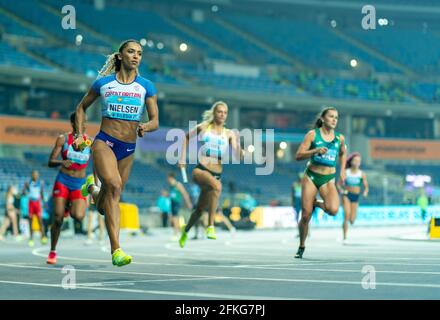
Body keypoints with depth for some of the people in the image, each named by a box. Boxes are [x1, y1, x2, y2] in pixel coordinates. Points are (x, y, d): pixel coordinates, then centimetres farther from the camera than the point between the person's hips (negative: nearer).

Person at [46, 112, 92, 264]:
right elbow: (50, 162, -4)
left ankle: (71, 208, 18)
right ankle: (52, 252, 12)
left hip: (79, 183, 1)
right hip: (62, 181, -1)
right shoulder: (63, 139, -3)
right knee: (58, 218, -7)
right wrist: (61, 162, -26)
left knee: (78, 217, -21)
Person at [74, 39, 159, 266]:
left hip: (128, 149, 3)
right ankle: (116, 250, -34)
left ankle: (92, 188, 48)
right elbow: (82, 107, 17)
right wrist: (80, 134, 4)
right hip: (104, 143, -3)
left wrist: (145, 127, -19)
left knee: (104, 207, 10)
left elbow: (155, 121, 3)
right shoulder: (103, 83, 3)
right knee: (114, 186, -30)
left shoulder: (146, 86, 5)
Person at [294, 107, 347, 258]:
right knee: (305, 216, -4)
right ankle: (301, 246, 20)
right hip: (311, 176, -2)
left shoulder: (339, 138, 5)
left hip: (328, 179, 2)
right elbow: (298, 156, -9)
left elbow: (343, 153, 27)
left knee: (333, 210, -25)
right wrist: (316, 150, -23)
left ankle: (317, 204, 10)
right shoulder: (313, 134, -4)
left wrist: (342, 170, 14)